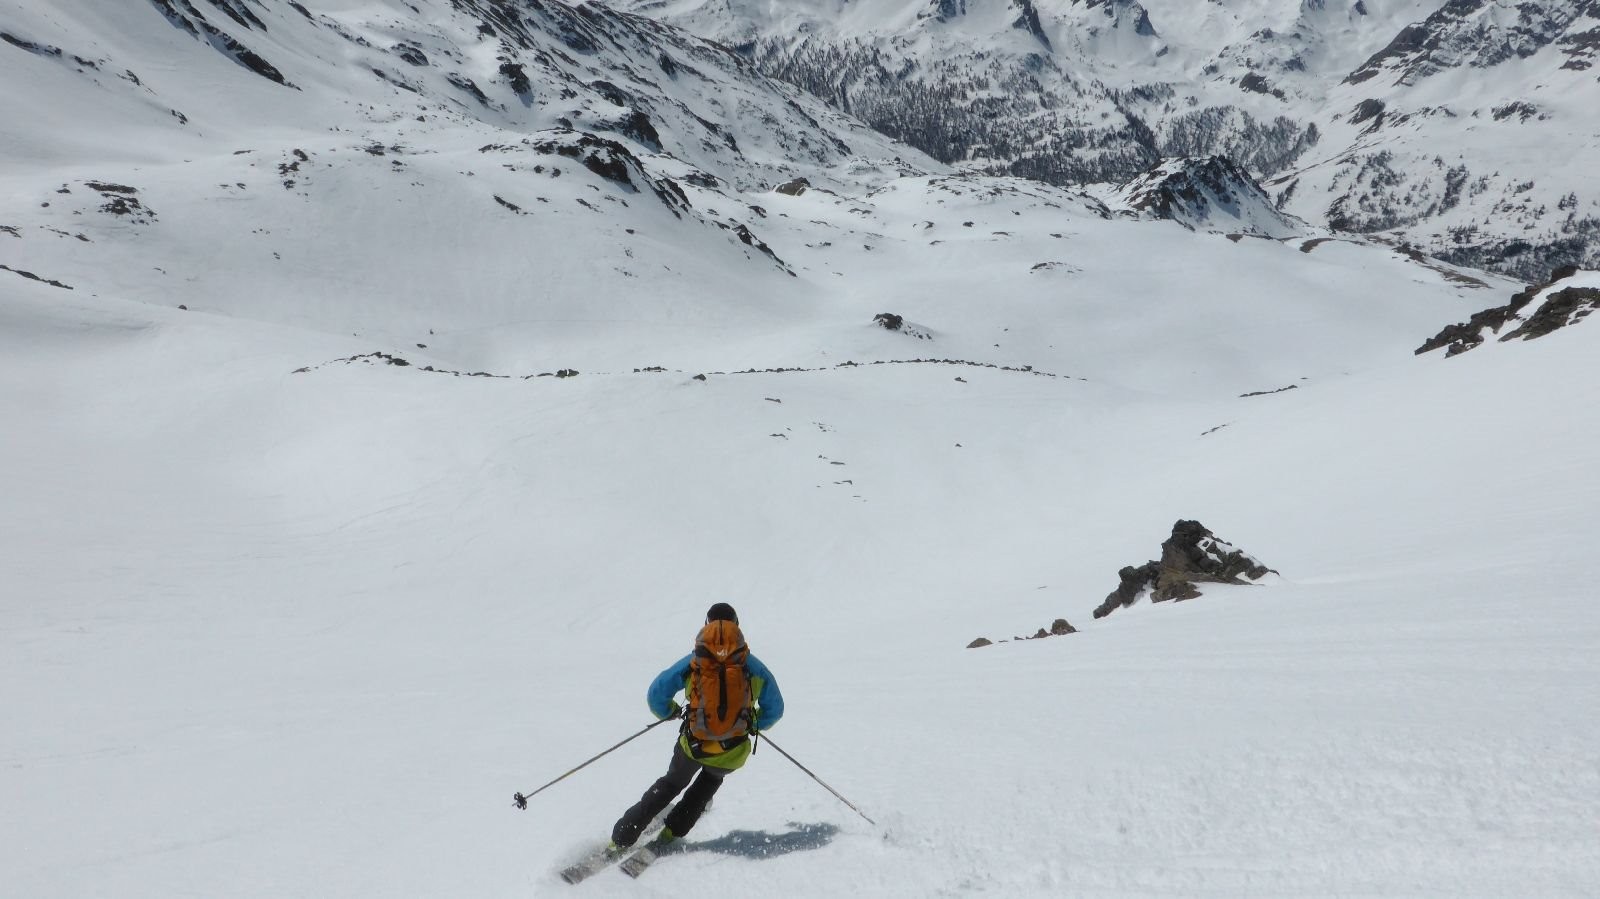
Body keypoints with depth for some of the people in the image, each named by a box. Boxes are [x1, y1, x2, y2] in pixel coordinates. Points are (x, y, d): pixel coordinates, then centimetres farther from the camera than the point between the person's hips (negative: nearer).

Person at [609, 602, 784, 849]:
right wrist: (755, 725, 27)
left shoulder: (693, 661, -1)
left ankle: (621, 839, 27)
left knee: (671, 783, 29)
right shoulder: (753, 666, 1)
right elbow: (774, 710, 8)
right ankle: (672, 831, 30)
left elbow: (656, 695, -1)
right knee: (711, 779, 35)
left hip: (693, 745, 0)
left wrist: (670, 711, 20)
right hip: (732, 755, 0)